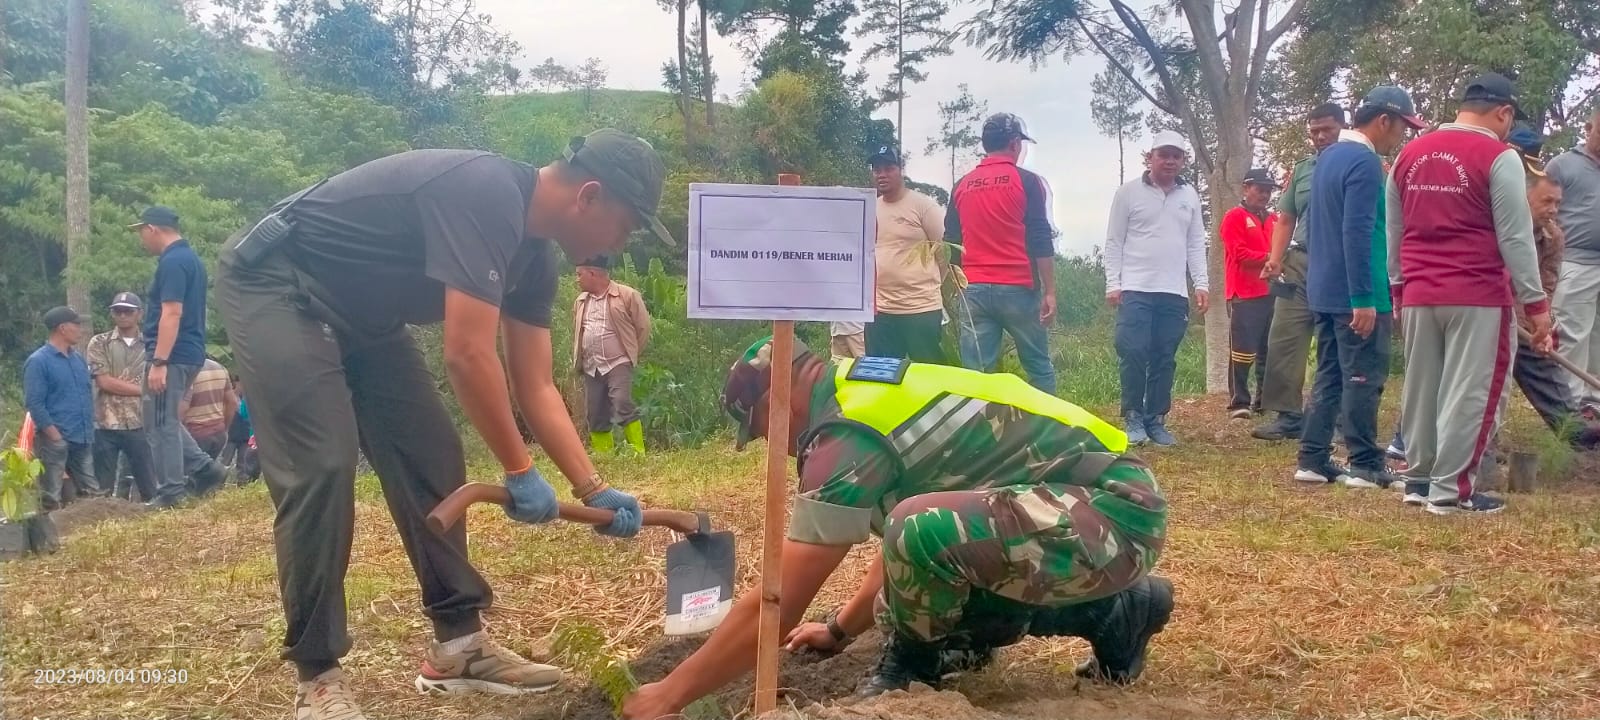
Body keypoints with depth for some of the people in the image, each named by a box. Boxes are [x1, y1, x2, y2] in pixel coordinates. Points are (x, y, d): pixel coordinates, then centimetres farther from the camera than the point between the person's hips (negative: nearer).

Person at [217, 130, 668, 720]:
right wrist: (520, 473, -22)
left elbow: (536, 387, 5)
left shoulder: (532, 253, 0)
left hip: (360, 311, 10)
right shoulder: (484, 195, -30)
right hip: (274, 288, -10)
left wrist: (594, 490, 1)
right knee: (321, 469, -18)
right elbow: (469, 356, -33)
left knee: (431, 459, 4)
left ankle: (458, 643, 11)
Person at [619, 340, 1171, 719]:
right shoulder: (878, 393, 12)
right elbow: (906, 544, 28)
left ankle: (913, 667, -1)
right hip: (1113, 509, 10)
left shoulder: (850, 435, -18)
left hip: (1113, 513, -10)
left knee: (923, 533, -31)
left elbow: (776, 608, -17)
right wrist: (841, 629, 36)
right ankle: (1115, 611, 18)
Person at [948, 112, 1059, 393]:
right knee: (1038, 367, 8)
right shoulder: (1027, 181, -2)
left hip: (974, 290, 4)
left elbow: (951, 244, 15)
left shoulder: (962, 186, 12)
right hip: (1017, 288, -4)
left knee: (975, 373, 1)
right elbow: (1041, 241, -7)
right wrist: (1049, 292, -4)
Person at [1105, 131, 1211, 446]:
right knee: (1133, 354, -8)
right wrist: (1113, 284, -7)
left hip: (1174, 293, 3)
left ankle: (1156, 420, 14)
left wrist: (1201, 283, 3)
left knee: (1165, 359, 5)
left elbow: (1196, 243, 12)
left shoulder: (1189, 196, 11)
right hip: (1135, 289, -3)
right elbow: (1114, 241, 0)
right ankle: (1133, 418, 4)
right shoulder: (1129, 192, 0)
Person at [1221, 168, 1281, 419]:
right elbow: (1240, 254, -12)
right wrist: (1268, 257, -19)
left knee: (1269, 350, 9)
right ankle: (1239, 402, -4)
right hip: (1244, 295, -7)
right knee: (1243, 350, -7)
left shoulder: (1274, 220, 17)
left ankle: (1265, 399, 17)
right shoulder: (1234, 217, -2)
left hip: (1271, 293, 7)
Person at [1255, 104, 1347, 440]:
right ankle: (1288, 416, 4)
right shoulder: (1302, 169, 14)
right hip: (1301, 263, 4)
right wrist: (1276, 259, 3)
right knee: (1284, 340, -1)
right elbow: (1285, 219, 16)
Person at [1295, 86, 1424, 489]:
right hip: (1353, 295, -9)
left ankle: (1313, 460, 13)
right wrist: (1364, 299, -23)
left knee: (1329, 375, 12)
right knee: (1364, 379, -2)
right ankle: (1365, 466, 3)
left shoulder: (1329, 156, 14)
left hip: (1324, 290, 9)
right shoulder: (1365, 162, -15)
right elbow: (1357, 232, -22)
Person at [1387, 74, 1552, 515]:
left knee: (1421, 389, 14)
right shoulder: (1499, 157, -8)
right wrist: (1535, 302, -4)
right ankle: (1452, 489, 0)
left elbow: (1394, 233, 17)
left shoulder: (1409, 155, 12)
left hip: (1419, 295, 6)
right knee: (1471, 392, 0)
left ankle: (1418, 479, 22)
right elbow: (1516, 238, -9)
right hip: (1479, 296, -6)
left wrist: (1399, 286, 25)